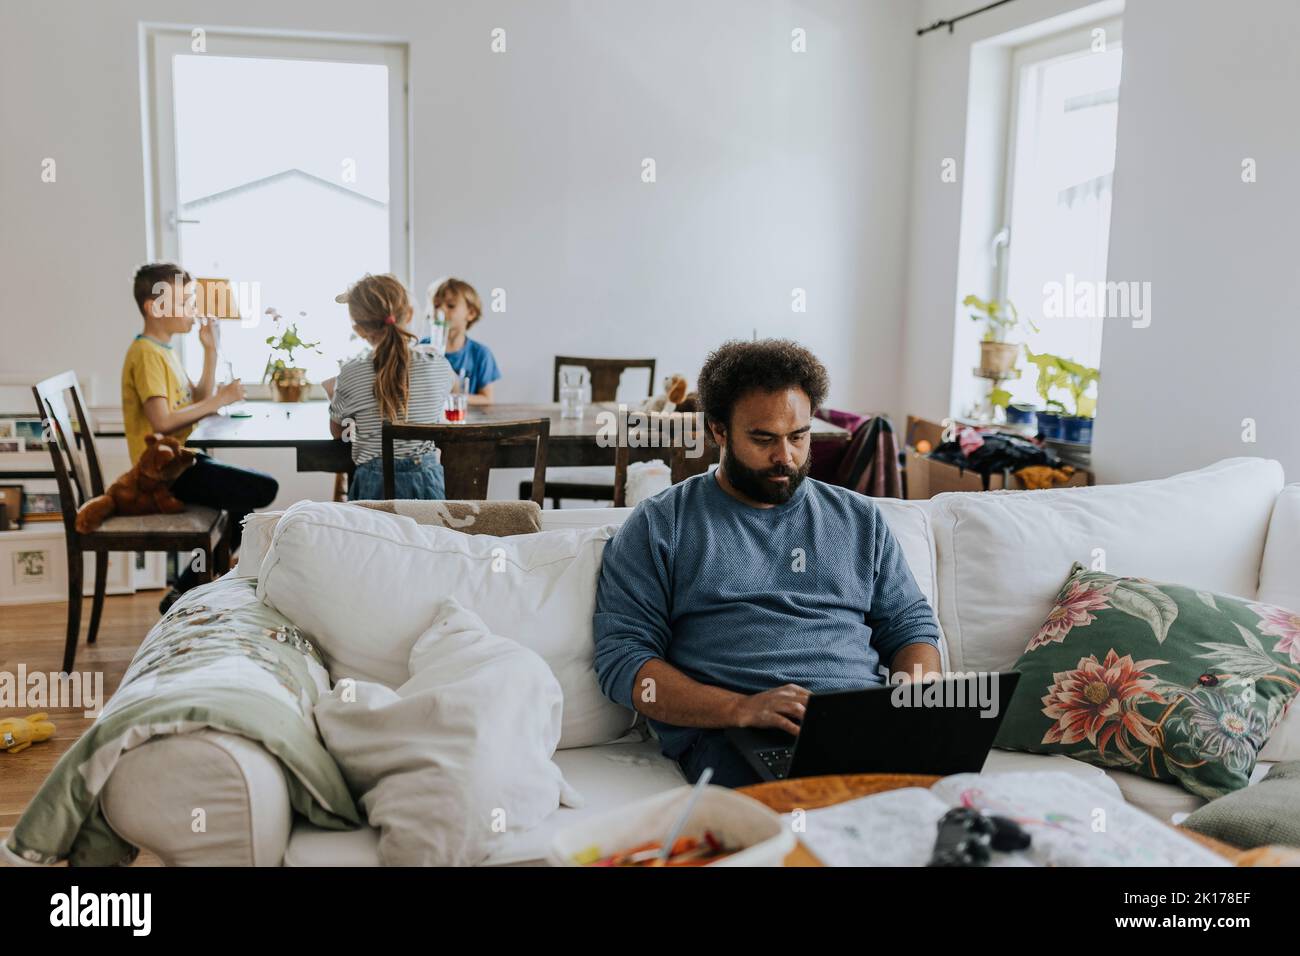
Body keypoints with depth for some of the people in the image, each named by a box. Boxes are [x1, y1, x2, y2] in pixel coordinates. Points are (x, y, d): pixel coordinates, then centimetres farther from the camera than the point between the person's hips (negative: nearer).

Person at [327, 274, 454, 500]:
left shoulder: (350, 375, -10)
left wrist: (332, 395, 28)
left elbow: (337, 432, 7)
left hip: (374, 484, -1)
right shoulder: (439, 367, -6)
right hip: (427, 479, 2)